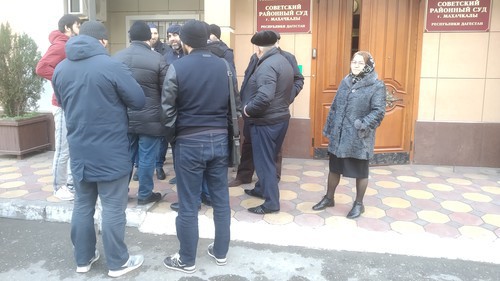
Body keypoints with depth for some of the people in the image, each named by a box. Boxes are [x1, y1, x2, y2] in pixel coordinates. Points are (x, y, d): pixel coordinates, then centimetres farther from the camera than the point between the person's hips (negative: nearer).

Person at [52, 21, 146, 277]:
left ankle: (83, 259, 31)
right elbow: (139, 101, -10)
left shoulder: (60, 69, 4)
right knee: (113, 209, 5)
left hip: (79, 151, 6)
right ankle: (117, 263, 18)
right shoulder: (111, 66, -15)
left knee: (83, 206, 17)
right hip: (110, 152, -6)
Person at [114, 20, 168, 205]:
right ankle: (145, 195, 16)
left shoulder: (117, 57, 3)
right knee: (147, 158, 6)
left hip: (123, 117, 5)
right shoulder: (157, 59, -11)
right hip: (149, 119, -4)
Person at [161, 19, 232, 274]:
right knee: (221, 200, 14)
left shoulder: (177, 67, -10)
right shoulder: (223, 66, 3)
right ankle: (220, 253, 28)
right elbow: (231, 104, 8)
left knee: (188, 205, 6)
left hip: (189, 143, -4)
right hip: (219, 139, 5)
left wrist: (172, 137, 7)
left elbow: (167, 110, -7)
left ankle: (187, 260, 20)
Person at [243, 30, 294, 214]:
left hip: (265, 121, -10)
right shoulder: (284, 61, 11)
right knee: (268, 158, 21)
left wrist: (248, 109, -19)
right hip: (280, 117, 10)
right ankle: (261, 189, 38)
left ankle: (271, 202, 7)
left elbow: (264, 97, -33)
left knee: (264, 160, 0)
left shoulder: (267, 65, -21)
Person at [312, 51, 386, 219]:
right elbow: (334, 107, 12)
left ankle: (359, 204, 26)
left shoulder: (377, 86, -8)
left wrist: (363, 125, -24)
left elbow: (378, 111, -14)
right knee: (334, 168, 16)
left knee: (360, 172, 9)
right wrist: (328, 129, 12)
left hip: (359, 138, -5)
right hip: (339, 135, 5)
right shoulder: (345, 82, 9)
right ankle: (329, 198, 33)